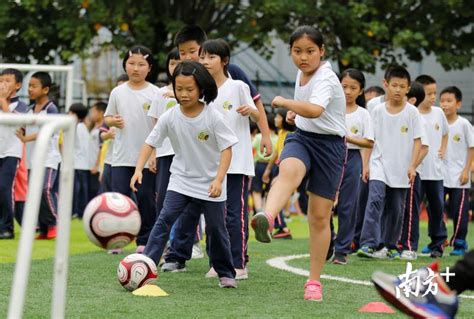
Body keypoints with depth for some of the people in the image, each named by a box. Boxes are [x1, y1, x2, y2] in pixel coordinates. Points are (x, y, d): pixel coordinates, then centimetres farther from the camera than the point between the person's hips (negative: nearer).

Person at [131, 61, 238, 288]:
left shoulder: (213, 117, -16)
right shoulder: (170, 117, -10)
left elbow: (226, 148, -14)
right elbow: (150, 143, -4)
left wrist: (218, 179, -24)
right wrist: (139, 169, -19)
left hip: (210, 183, -1)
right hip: (181, 180, 1)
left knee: (217, 228, 6)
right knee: (164, 220, -13)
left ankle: (226, 274, 23)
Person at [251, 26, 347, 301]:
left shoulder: (326, 79, -18)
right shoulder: (302, 73, 6)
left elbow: (315, 110, -39)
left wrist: (283, 102, -26)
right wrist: (296, 112, 10)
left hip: (330, 145, -5)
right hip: (301, 137, 5)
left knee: (320, 216, 1)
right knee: (289, 171, -34)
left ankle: (315, 281, 13)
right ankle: (267, 219, -64)